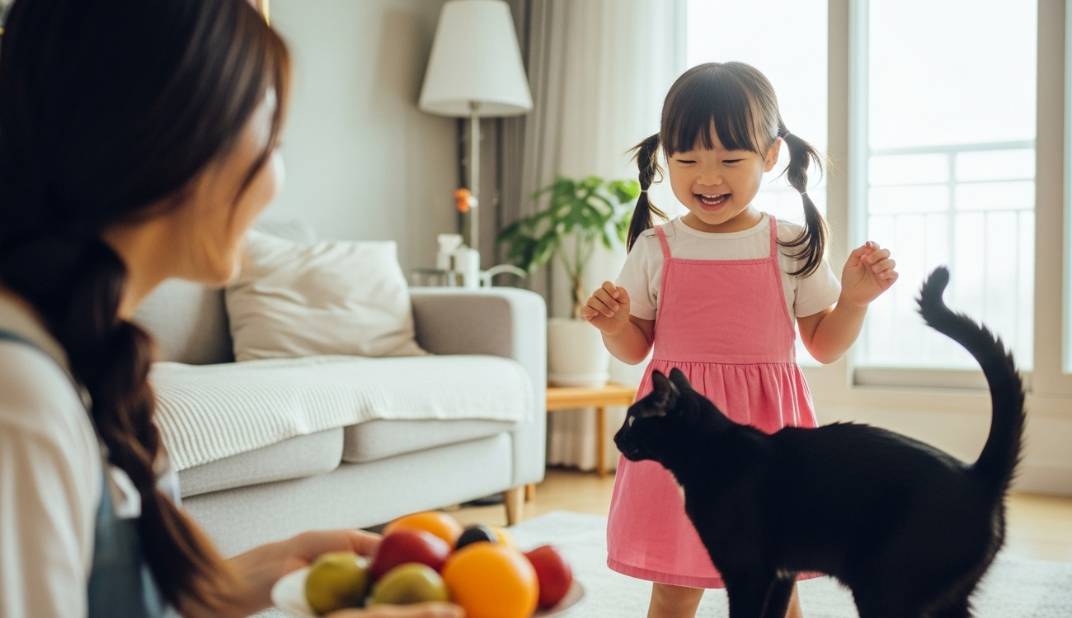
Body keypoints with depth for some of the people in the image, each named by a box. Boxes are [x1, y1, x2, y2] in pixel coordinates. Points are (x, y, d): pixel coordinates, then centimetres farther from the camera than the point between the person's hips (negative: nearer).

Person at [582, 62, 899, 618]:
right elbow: (635, 348, 8)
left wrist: (855, 299, -9)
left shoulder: (793, 247, -1)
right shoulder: (655, 249, 0)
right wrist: (614, 323, -12)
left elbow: (824, 345, 7)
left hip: (765, 434, 0)